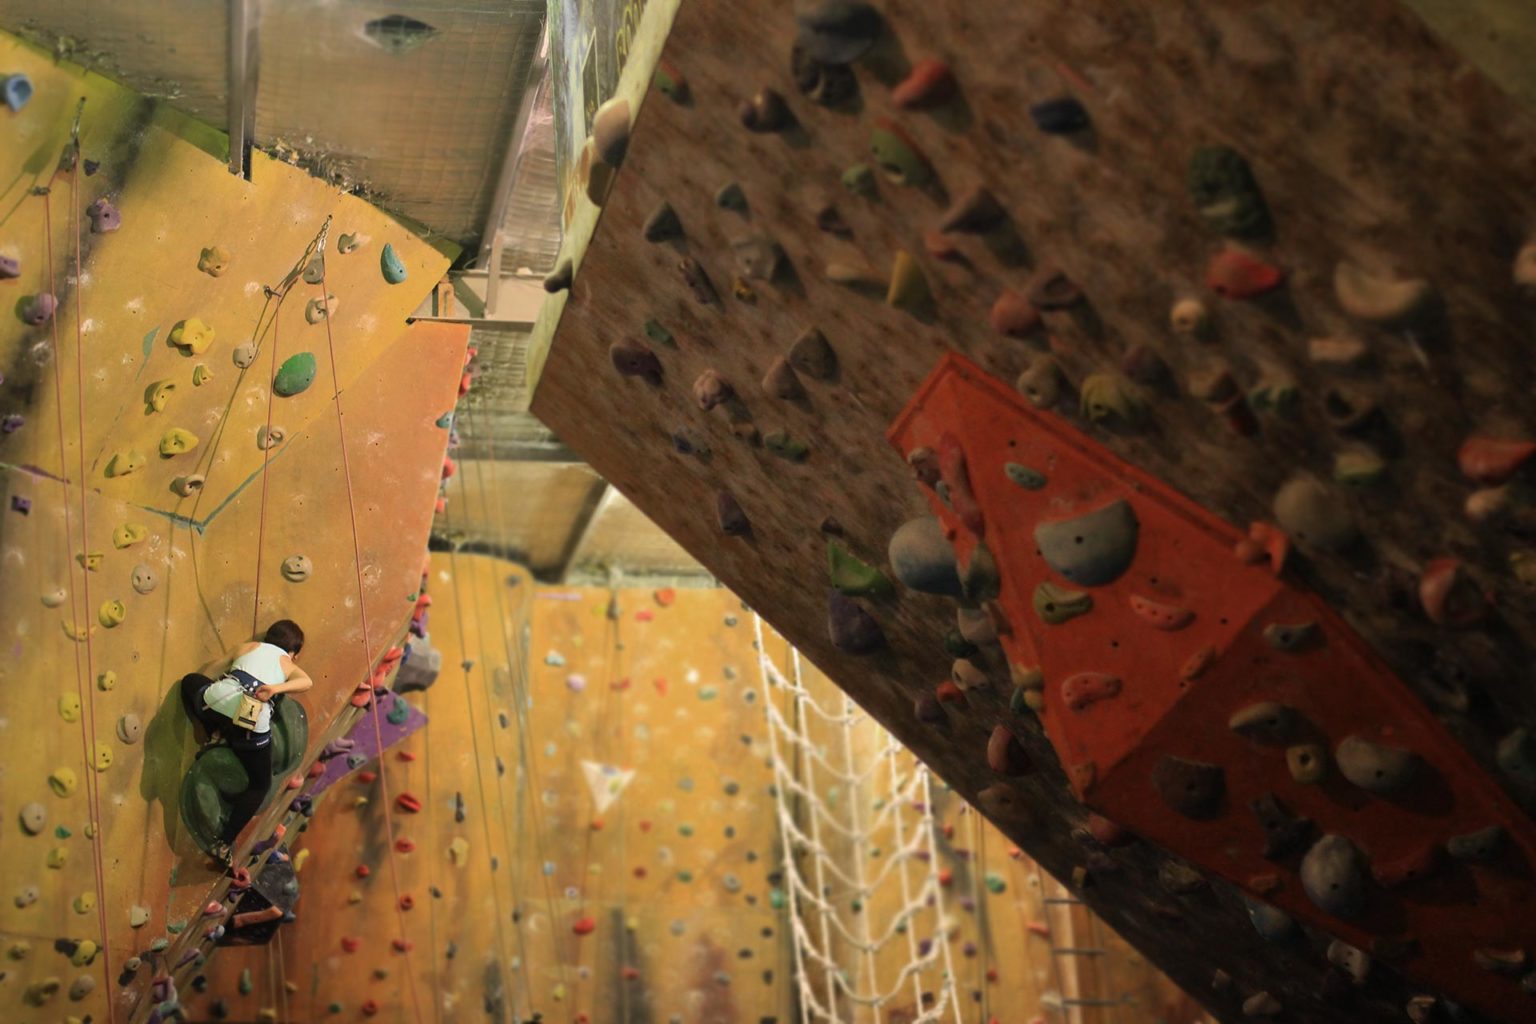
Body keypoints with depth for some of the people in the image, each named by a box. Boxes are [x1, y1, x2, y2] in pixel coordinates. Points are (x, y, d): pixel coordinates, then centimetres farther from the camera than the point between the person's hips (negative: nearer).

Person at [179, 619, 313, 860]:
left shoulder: (248, 647, 28)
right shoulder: (288, 664, 23)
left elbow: (206, 673, 31)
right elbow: (307, 681, -1)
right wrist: (276, 688, -13)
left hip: (217, 703, 1)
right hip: (252, 725, -1)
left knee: (190, 680, 36)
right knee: (260, 785, 23)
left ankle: (216, 735, 25)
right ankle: (225, 843, 15)